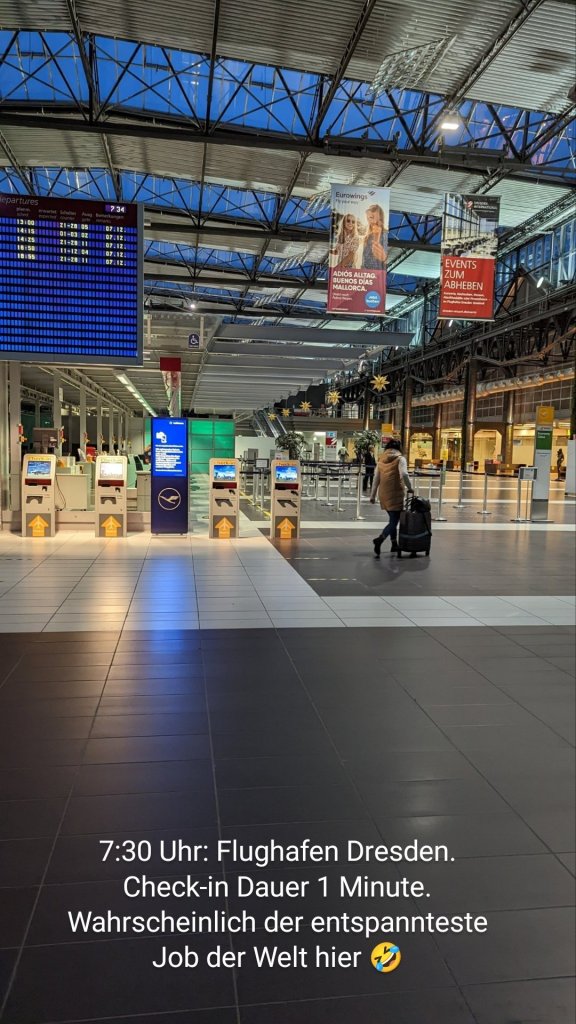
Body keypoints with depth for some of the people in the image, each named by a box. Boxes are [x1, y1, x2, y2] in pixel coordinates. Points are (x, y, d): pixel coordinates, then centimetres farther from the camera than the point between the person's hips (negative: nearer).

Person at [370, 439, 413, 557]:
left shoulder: (381, 459, 11)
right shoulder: (400, 458, -4)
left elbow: (376, 478, 12)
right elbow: (404, 474, -20)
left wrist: (373, 495, 16)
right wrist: (410, 488, -7)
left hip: (383, 494, 6)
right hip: (395, 493, -6)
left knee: (392, 519, 20)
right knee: (394, 521, -6)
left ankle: (394, 544, 25)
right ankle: (380, 539, -28)